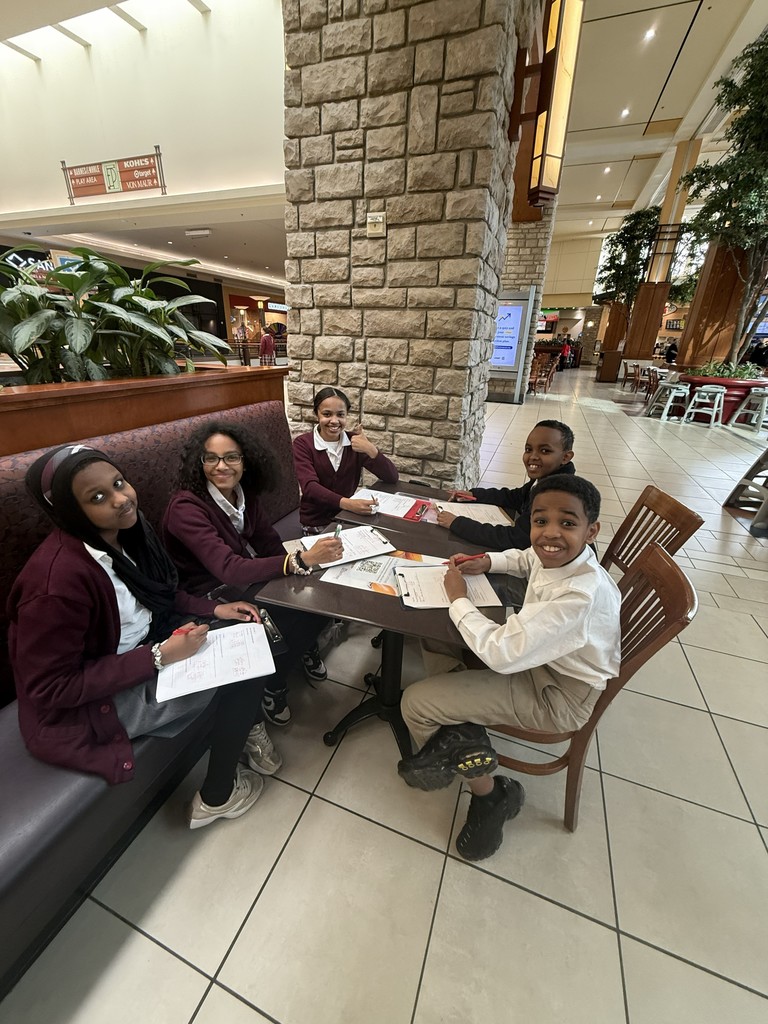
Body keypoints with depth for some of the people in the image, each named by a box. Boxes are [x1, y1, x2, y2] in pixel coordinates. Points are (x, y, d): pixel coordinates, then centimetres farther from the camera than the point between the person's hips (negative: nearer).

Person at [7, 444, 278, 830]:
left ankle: (250, 728, 18)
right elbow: (51, 688, -22)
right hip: (89, 703, -7)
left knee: (250, 630, -4)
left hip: (145, 646, 7)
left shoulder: (126, 531, -7)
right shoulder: (57, 579, -30)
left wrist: (214, 609, -6)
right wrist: (160, 656, -26)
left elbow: (161, 594, 7)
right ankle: (216, 797, 9)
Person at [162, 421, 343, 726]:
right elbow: (229, 569, -37)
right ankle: (272, 687, 7)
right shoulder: (185, 507, -25)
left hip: (250, 578, 6)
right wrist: (301, 560, -46)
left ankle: (306, 647, 18)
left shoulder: (243, 492, -5)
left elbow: (270, 542, -3)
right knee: (286, 621, -23)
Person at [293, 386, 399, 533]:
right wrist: (346, 503, -39)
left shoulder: (355, 441, 0)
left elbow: (392, 478, -7)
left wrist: (370, 449, -23)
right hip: (317, 523, -2)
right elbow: (309, 487, -23)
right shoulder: (303, 444, -7)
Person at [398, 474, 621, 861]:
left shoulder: (581, 597, -36)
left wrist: (458, 598, -20)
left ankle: (488, 794, 15)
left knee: (415, 702, -7)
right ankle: (463, 740, 6)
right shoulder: (558, 556, -11)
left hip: (558, 696, -8)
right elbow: (527, 558, 16)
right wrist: (487, 562, -2)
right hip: (539, 652, 9)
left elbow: (500, 652, -34)